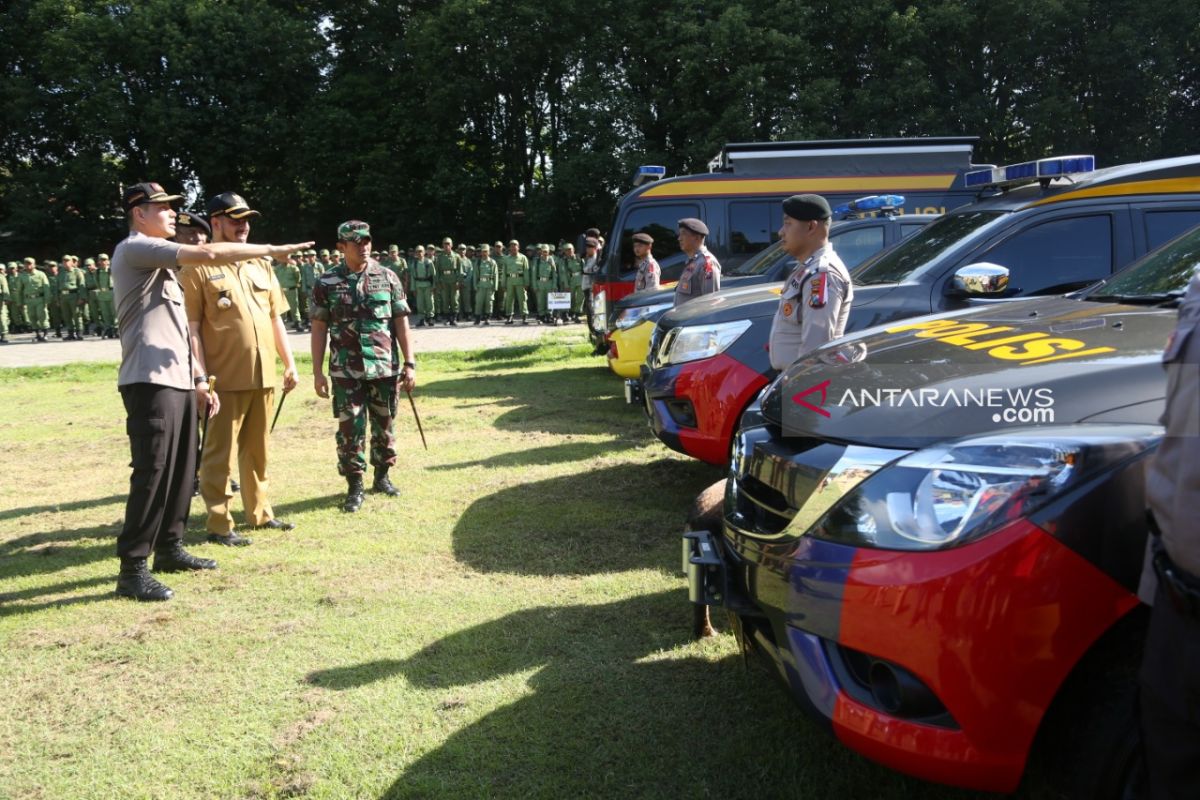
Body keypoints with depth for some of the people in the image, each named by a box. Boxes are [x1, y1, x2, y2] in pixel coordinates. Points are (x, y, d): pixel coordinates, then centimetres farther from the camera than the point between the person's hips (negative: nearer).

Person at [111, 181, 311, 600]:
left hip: (179, 381, 10)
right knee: (153, 473, -10)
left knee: (181, 470, 13)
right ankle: (132, 570, -5)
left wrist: (199, 380, 20)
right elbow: (208, 254, -20)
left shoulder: (161, 262, 24)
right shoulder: (135, 248, -7)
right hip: (150, 382, -10)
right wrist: (270, 249, -12)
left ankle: (169, 548, 24)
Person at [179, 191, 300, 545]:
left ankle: (259, 512, 27)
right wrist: (201, 377, -15)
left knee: (257, 450, 15)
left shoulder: (261, 265, 14)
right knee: (220, 455, 1)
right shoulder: (198, 269, -5)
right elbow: (191, 328, -10)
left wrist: (289, 363, 15)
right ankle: (219, 525, 9)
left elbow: (275, 317, 18)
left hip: (264, 377, 6)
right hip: (225, 380, -6)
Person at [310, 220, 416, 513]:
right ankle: (354, 486, 10)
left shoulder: (387, 278, 3)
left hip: (384, 367, 1)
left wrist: (409, 363, -1)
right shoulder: (326, 283, 0)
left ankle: (382, 476, 28)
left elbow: (401, 323, 4)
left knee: (384, 425, 11)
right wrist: (317, 371, -3)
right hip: (346, 370, -1)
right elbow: (319, 328, 2)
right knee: (350, 428, -1)